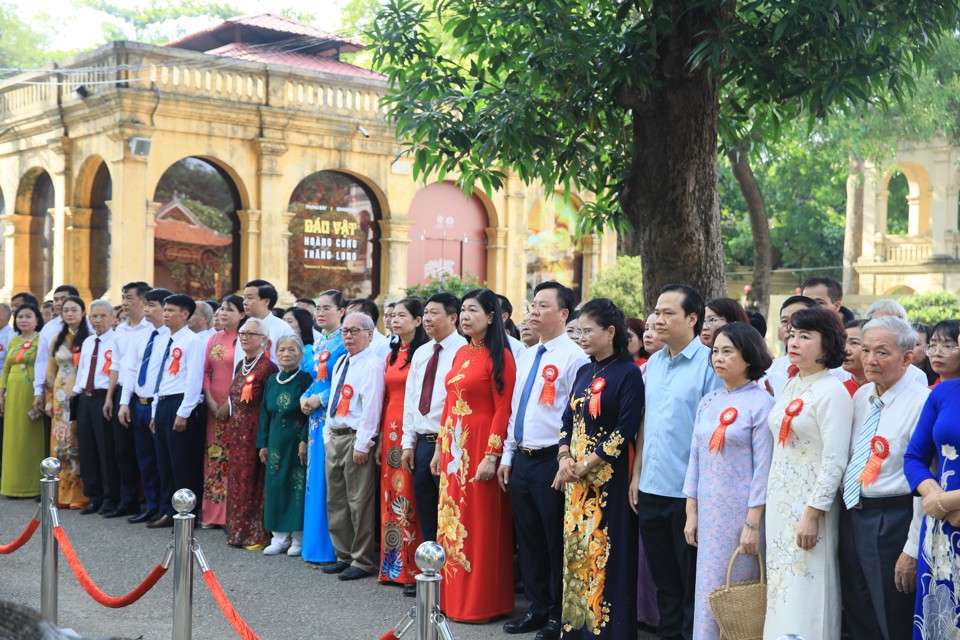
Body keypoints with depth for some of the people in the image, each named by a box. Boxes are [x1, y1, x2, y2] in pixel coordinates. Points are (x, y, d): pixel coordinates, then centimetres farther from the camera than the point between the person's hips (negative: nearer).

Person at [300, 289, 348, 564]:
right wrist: (305, 397, 4)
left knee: (330, 479, -6)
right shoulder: (318, 343, 16)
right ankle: (316, 544, 19)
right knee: (316, 478, 11)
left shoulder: (345, 343, -11)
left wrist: (320, 399, -14)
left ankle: (333, 549, 1)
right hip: (316, 417, 9)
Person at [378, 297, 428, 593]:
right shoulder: (392, 355, 15)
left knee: (408, 498, -5)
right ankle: (392, 564, 18)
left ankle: (412, 569, 1)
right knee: (390, 496, 9)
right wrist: (381, 439, 15)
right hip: (391, 430, 8)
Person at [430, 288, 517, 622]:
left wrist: (491, 456, -19)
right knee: (451, 519, 12)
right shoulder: (461, 353, 13)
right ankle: (453, 594, 23)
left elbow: (503, 410, -14)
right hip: (453, 445, 8)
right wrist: (440, 447, 14)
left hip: (480, 446, -7)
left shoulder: (500, 356, -9)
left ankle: (480, 601, 10)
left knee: (478, 523, 0)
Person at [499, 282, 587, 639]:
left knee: (556, 541, 2)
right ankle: (537, 608, 27)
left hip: (552, 460, -8)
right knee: (528, 539, 14)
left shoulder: (574, 357, -10)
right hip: (521, 460, 8)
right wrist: (507, 456, 16)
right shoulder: (526, 356, 15)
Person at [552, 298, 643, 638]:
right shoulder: (583, 372, 13)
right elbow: (568, 418, 13)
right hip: (574, 474, 7)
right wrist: (564, 458, -4)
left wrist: (588, 464, -15)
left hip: (608, 475, -7)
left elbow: (626, 429, -15)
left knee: (604, 551, -3)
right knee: (575, 548, 10)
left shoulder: (628, 373, -8)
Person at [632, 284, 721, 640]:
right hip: (651, 489, 7)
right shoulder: (653, 364, 11)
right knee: (664, 581, 17)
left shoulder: (708, 363, -11)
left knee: (692, 583, 6)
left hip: (688, 491, -6)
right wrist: (637, 475, 13)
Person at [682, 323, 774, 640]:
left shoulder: (760, 403, -9)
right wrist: (691, 513, 9)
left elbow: (763, 468, -11)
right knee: (709, 590, 10)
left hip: (742, 511, -6)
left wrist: (753, 523, -14)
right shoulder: (707, 403, 10)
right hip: (709, 511, 6)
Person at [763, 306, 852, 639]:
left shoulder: (833, 392, -12)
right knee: (781, 587, 12)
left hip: (810, 502, -8)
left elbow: (835, 461, -16)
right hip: (779, 499, 8)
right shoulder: (789, 388, 11)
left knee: (804, 592, -2)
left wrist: (813, 514, -19)